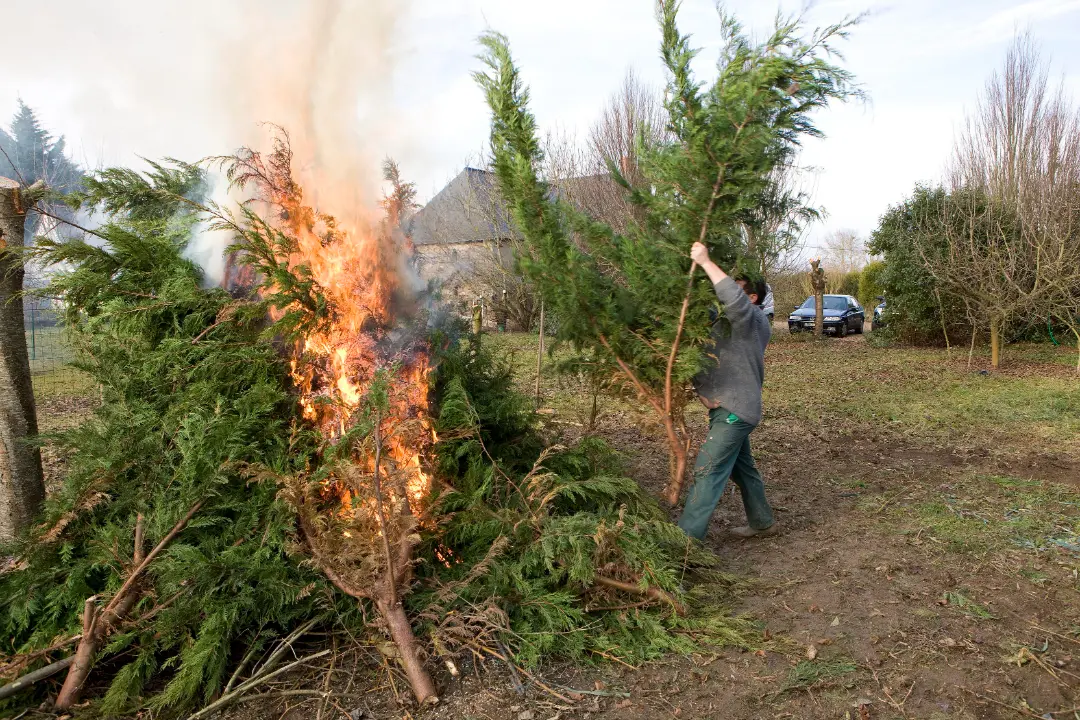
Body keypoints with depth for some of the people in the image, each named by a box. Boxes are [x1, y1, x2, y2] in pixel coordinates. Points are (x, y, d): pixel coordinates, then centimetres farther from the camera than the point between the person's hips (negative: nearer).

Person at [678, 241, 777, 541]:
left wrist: (706, 262, -33)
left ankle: (686, 537, -11)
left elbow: (734, 298, -38)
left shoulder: (750, 318, -16)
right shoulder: (735, 321, 17)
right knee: (742, 468, 22)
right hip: (730, 409, 11)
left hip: (733, 411, -11)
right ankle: (762, 522, 38)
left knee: (708, 471, -12)